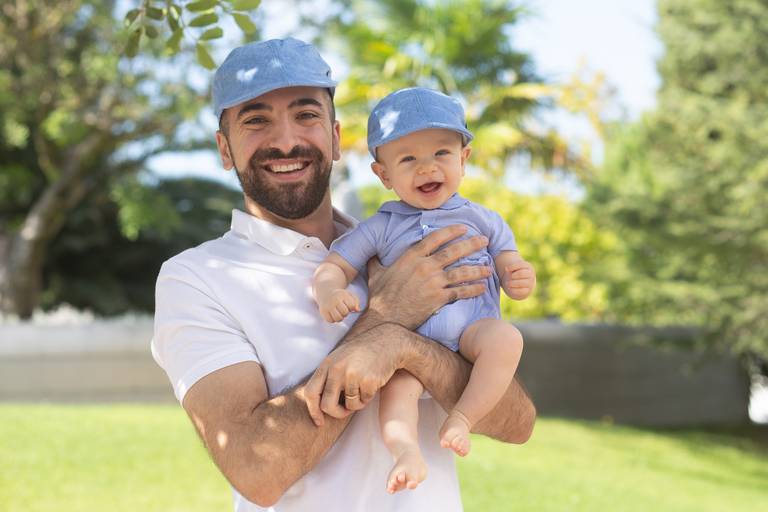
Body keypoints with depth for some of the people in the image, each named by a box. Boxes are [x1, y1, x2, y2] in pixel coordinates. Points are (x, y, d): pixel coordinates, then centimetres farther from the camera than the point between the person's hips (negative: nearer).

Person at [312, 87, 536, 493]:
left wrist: (520, 279, -11)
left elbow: (510, 271, 15)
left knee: (507, 338, -32)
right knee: (396, 384, -31)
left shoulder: (482, 220, 15)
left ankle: (463, 417, -25)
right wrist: (328, 292, -18)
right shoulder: (379, 229, 13)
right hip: (410, 338, 0)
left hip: (473, 326, 1)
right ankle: (406, 451, -45)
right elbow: (333, 265, 6)